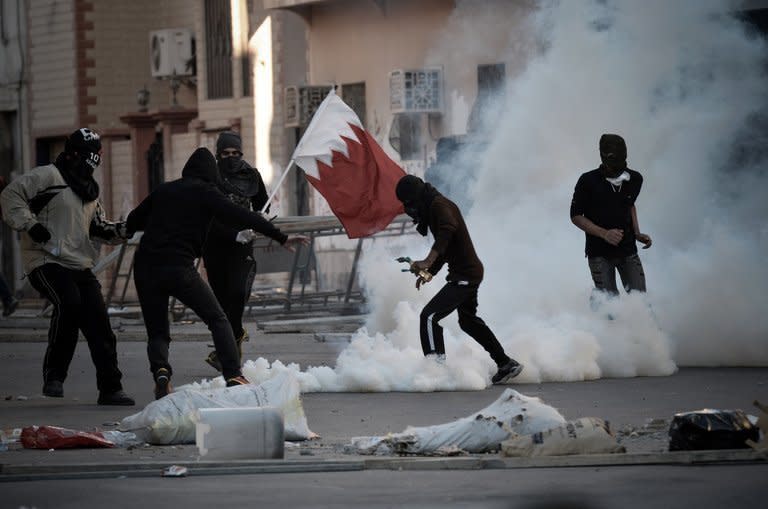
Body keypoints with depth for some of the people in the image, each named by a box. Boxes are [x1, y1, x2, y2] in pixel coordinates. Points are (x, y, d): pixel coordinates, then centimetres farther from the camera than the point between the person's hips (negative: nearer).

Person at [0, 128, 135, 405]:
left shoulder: (89, 190, 20)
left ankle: (110, 388, 7)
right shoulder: (48, 176, -7)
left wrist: (119, 230, 10)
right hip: (46, 262, -8)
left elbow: (97, 226, 30)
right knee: (69, 303, -31)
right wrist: (29, 225, -21)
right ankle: (54, 376, -19)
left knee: (98, 322, 0)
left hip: (79, 266, 8)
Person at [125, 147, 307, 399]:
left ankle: (160, 370, -18)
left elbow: (132, 222, 24)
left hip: (145, 267, 3)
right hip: (179, 269, -3)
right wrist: (281, 238, -6)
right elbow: (242, 217, -6)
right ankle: (233, 376, -4)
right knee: (217, 320, 11)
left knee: (157, 332, 13)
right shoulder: (205, 192, 3)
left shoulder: (163, 190, 16)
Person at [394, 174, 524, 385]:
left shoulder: (439, 206, -15)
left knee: (429, 316, -17)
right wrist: (430, 272, 18)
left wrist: (428, 262, -44)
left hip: (465, 274, -11)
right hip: (471, 271, 11)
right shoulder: (435, 207, 17)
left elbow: (448, 229, -36)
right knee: (468, 320, 27)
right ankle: (506, 364, 36)